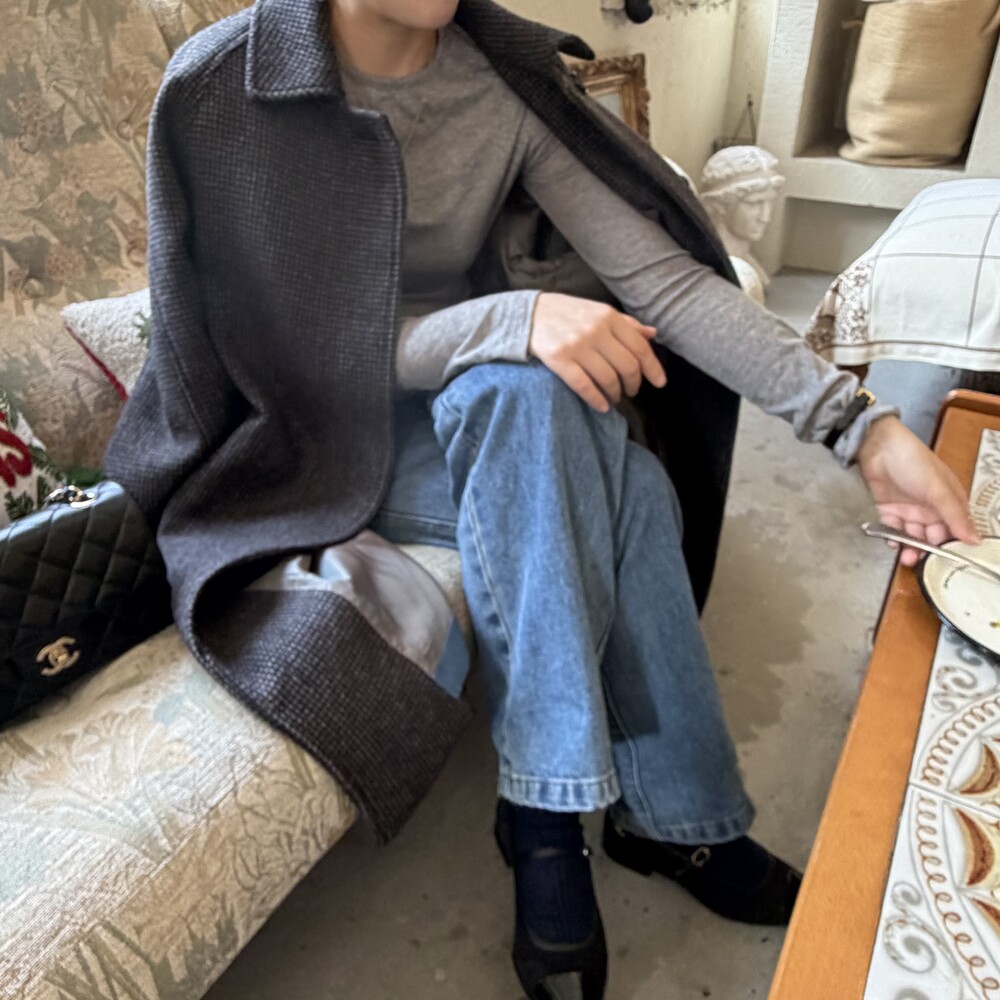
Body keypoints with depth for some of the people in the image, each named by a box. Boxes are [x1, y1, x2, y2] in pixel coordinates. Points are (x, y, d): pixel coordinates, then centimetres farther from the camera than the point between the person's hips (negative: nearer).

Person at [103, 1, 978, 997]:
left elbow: (661, 273, -14)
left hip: (485, 407, 4)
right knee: (600, 471, -30)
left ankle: (543, 811, -9)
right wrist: (511, 319, -33)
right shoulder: (218, 92, -15)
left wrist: (863, 425, -22)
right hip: (317, 439, -3)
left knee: (625, 492, -28)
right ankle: (672, 814, -12)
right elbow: (306, 347, -18)